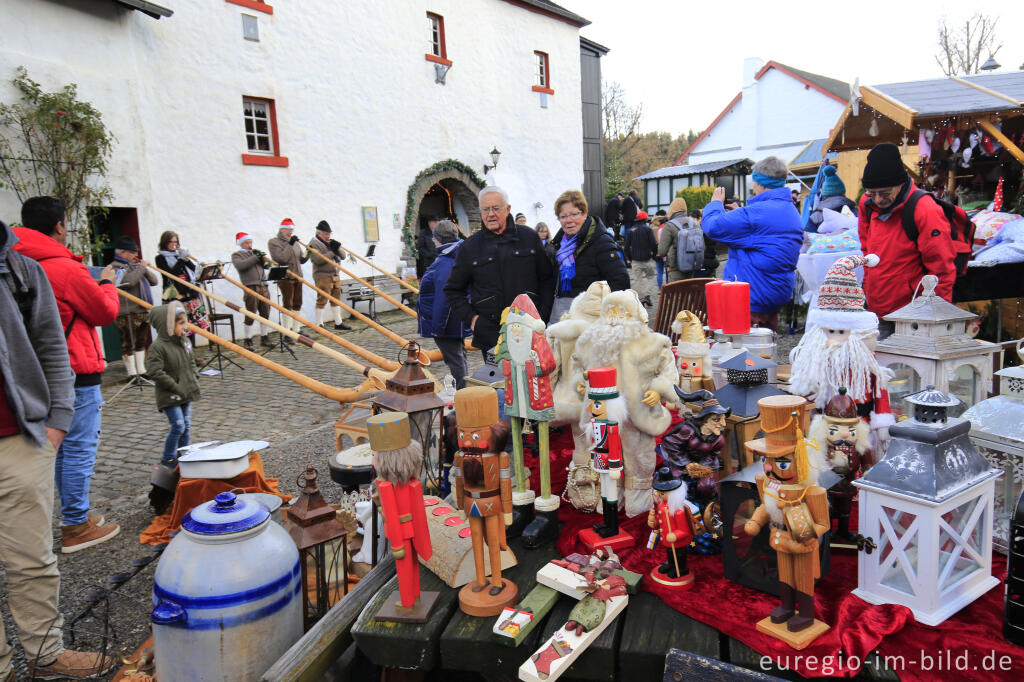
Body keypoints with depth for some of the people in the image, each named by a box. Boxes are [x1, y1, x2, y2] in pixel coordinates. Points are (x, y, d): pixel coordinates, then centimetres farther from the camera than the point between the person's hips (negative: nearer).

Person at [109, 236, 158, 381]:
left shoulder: (134, 265, 19)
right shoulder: (116, 267, -5)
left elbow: (155, 281, 15)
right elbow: (129, 281, -25)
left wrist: (145, 269, -1)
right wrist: (141, 268, -12)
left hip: (143, 310, 8)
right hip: (127, 312, -8)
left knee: (141, 342, 14)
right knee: (129, 343, -2)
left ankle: (141, 370, 23)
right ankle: (132, 373, 3)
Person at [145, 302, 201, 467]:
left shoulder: (183, 342, 8)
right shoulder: (157, 347, -17)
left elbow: (191, 363, 21)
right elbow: (155, 372, -22)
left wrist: (194, 380, 6)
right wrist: (176, 388, -21)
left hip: (186, 393, 8)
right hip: (169, 397, -8)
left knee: (186, 426, 13)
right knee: (178, 425, -10)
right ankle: (168, 459, 7)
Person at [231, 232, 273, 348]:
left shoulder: (255, 252, 23)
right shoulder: (236, 255, 7)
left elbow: (264, 265, 17)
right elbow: (240, 266, -13)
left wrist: (262, 258, -4)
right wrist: (255, 258, -13)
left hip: (263, 287, 5)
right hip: (251, 287, -5)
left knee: (265, 314, 8)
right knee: (250, 316, -6)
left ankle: (264, 338, 18)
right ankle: (247, 340, 2)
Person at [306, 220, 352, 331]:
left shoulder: (331, 242, 17)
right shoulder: (314, 244, -7)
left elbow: (343, 256, 13)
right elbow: (318, 260, -21)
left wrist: (338, 247, -7)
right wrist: (332, 252, -17)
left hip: (335, 275, 8)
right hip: (322, 276, -8)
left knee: (336, 299, 11)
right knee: (322, 300, -6)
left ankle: (338, 323, 19)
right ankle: (319, 325, 1)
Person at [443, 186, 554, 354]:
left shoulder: (529, 237, 7)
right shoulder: (470, 247, 7)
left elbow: (547, 278, 12)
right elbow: (453, 290, 14)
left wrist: (542, 313, 1)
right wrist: (470, 318, 1)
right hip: (489, 334, 0)